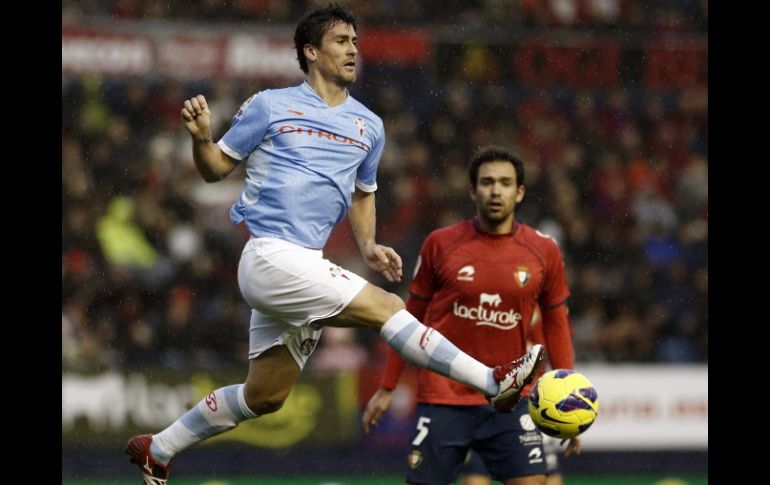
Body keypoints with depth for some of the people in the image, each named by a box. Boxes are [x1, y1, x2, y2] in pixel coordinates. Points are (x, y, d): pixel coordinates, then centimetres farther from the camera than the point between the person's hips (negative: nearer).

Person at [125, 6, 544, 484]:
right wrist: (202, 137, -16)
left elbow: (363, 192, 29)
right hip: (271, 259, -7)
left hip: (306, 267, 7)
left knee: (264, 396, 12)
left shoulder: (368, 126, 16)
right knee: (386, 306, -18)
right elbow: (216, 169, 6)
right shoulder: (270, 106, 1)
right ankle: (495, 382, -21)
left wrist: (368, 245, 11)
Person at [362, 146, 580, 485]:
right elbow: (412, 319, 8)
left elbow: (556, 325, 10)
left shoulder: (543, 251, 2)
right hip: (442, 399, -1)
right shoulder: (441, 244, -1)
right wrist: (386, 388, 8)